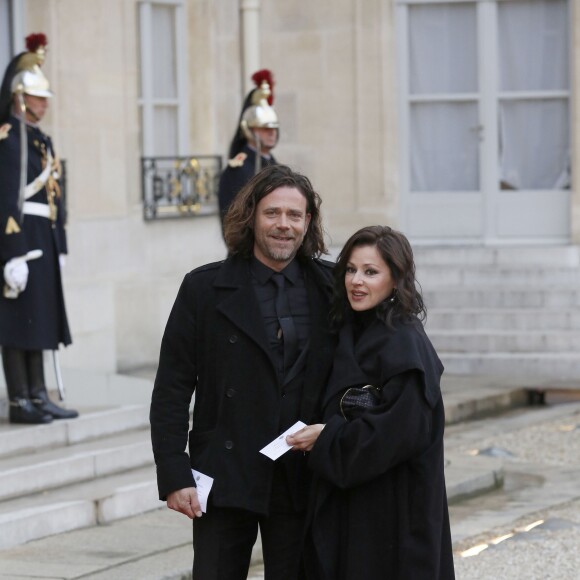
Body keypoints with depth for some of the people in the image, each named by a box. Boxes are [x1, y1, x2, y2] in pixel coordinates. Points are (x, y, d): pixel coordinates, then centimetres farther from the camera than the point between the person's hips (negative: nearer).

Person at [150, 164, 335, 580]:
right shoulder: (205, 288, 1)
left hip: (300, 484, 2)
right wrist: (174, 475, -9)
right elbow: (171, 390, -1)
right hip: (225, 479, -1)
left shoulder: (330, 288, 6)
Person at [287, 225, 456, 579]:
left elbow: (402, 431, -22)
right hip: (347, 503, 8)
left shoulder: (405, 344, -16)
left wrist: (327, 439, -15)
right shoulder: (353, 333, 10)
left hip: (395, 509, -8)